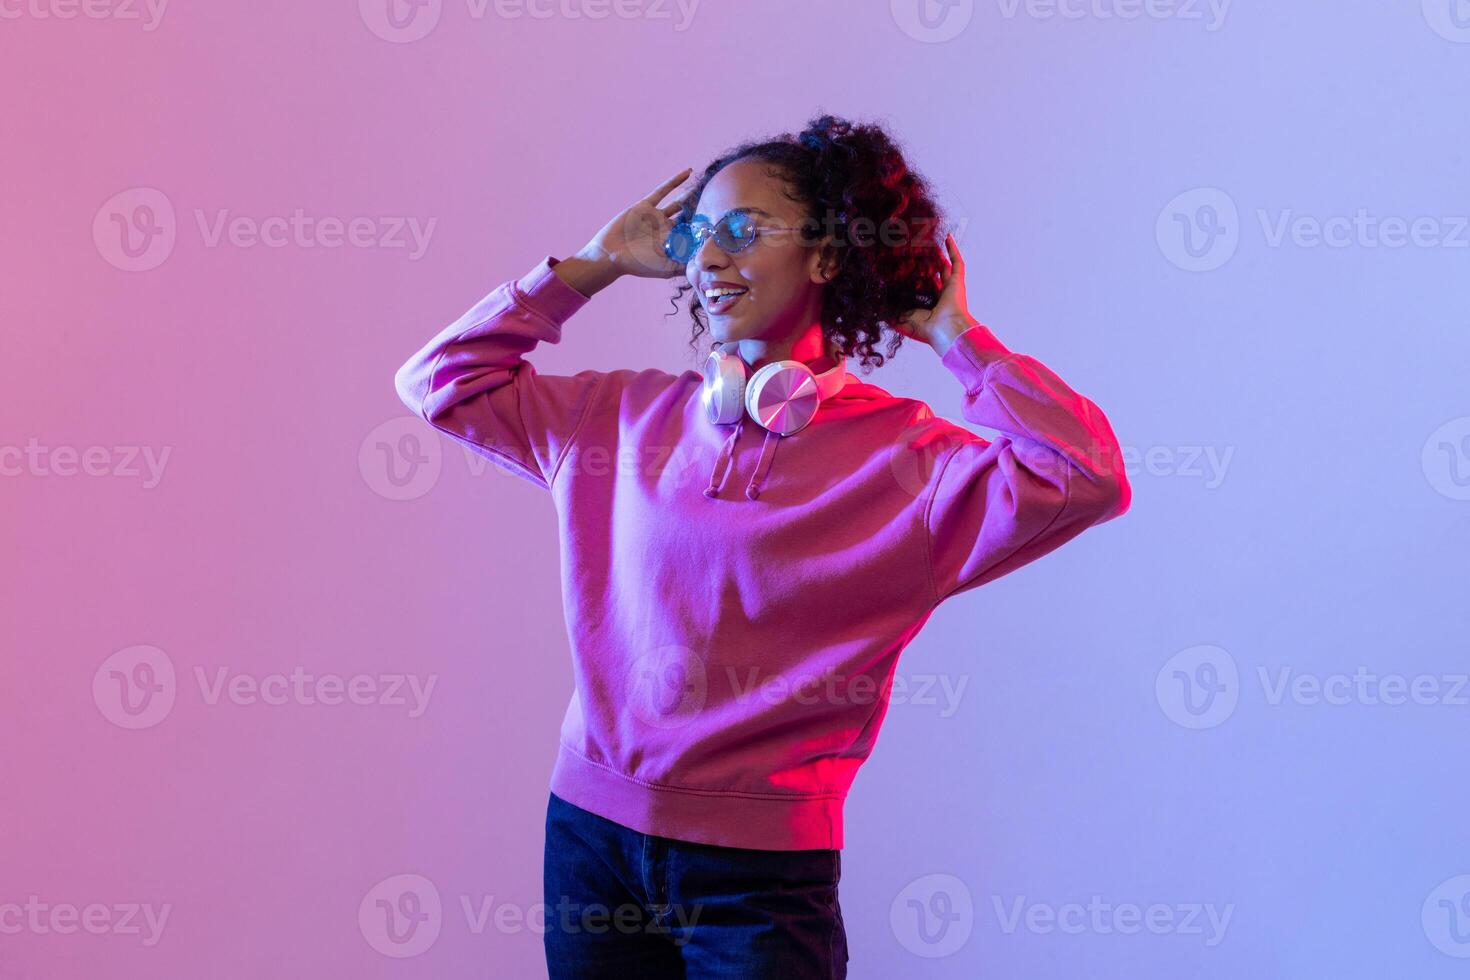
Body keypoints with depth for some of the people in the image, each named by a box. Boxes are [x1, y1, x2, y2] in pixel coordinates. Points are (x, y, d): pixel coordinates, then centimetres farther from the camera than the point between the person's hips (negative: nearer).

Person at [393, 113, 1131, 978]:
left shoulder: (907, 459, -6)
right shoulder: (624, 416, 7)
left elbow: (1088, 480, -20)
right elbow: (441, 383, 14)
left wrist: (952, 333, -10)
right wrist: (592, 267, 9)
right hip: (590, 835, 4)